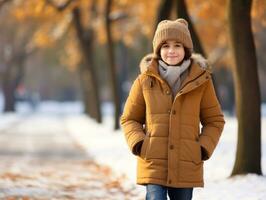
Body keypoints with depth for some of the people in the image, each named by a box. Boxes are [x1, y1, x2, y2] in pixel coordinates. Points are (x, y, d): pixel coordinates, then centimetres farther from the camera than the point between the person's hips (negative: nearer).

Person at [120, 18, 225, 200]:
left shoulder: (201, 81, 1)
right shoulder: (145, 80, 1)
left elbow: (214, 120, 10)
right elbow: (129, 119, 10)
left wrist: (204, 148, -4)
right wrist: (137, 143, -7)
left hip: (187, 168, 1)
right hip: (153, 163, -1)